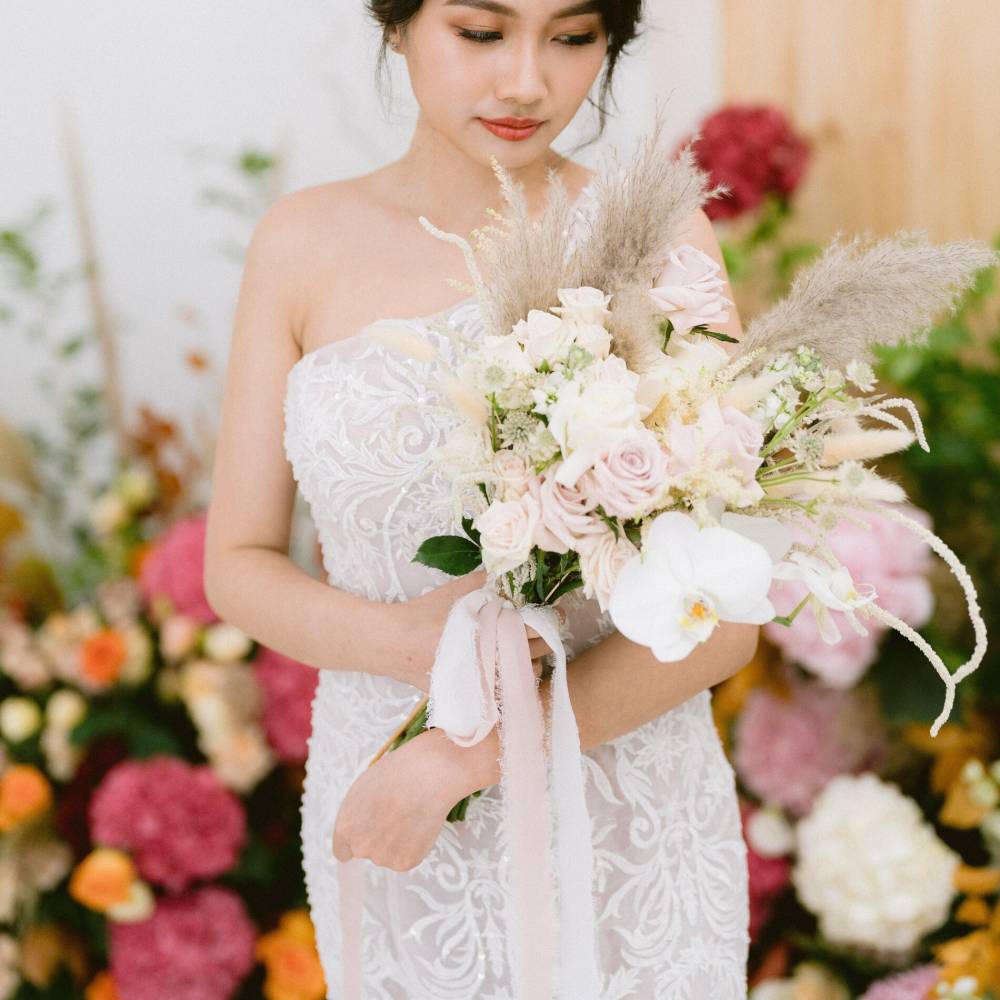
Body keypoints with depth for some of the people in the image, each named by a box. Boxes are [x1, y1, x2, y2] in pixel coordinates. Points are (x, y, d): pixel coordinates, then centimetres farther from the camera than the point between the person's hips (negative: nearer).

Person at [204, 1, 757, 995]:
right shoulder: (302, 244, -5)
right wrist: (406, 642, -20)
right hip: (391, 831, 2)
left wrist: (458, 757, -20)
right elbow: (238, 566, -1)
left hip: (627, 831, -1)